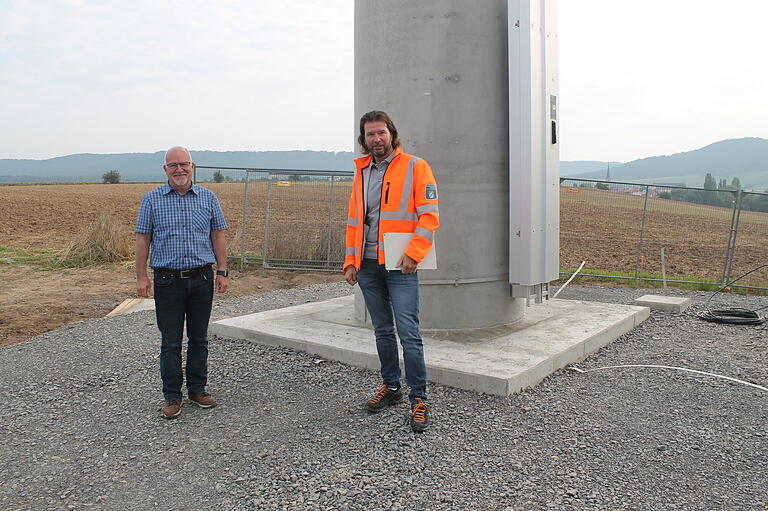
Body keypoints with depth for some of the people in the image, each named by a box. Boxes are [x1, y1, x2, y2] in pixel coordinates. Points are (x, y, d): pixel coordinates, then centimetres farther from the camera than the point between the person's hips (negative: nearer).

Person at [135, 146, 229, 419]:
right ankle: (172, 396, 15)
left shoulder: (208, 198, 6)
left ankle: (198, 390, 24)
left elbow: (218, 236, 7)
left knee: (199, 338, 11)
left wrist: (222, 272, 2)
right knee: (170, 342, 3)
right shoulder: (152, 199, 2)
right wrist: (141, 276, -3)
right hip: (168, 280, -1)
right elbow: (142, 239, 2)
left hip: (202, 278, 2)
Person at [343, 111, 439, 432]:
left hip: (400, 265, -5)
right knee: (382, 331, 14)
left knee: (409, 333, -7)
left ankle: (418, 399, 2)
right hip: (367, 266, 6)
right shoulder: (362, 173, 16)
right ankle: (391, 387, 27)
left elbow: (429, 215, -8)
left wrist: (413, 253, -17)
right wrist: (350, 262, 10)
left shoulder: (414, 167, -1)